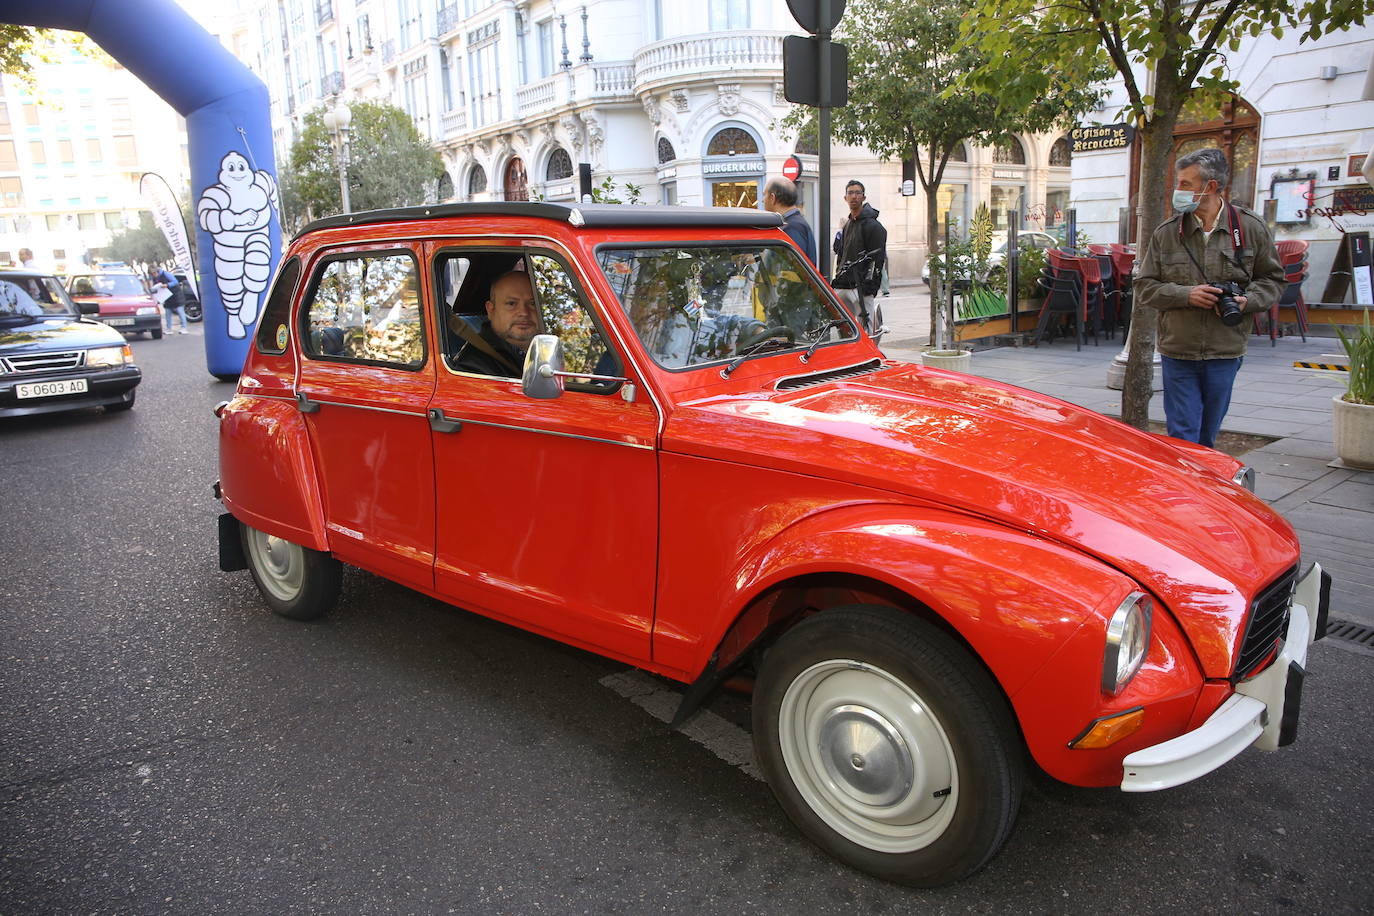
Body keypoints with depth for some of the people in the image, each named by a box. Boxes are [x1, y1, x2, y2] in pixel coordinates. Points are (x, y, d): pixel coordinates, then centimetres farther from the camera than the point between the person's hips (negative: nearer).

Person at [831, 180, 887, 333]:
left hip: (861, 288, -8)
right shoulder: (847, 225, 20)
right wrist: (837, 279, 17)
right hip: (842, 287, 8)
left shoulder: (872, 225, -6)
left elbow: (878, 258, -12)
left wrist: (869, 286, -18)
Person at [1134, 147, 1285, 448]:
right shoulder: (1166, 232, 0)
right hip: (1178, 352, -1)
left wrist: (1248, 300, -11)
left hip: (1225, 352, 1)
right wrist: (1185, 294, -14)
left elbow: (1272, 279, 10)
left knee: (1208, 434, 12)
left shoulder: (1251, 228, 1)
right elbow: (1144, 287, 2)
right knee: (1183, 435, 0)